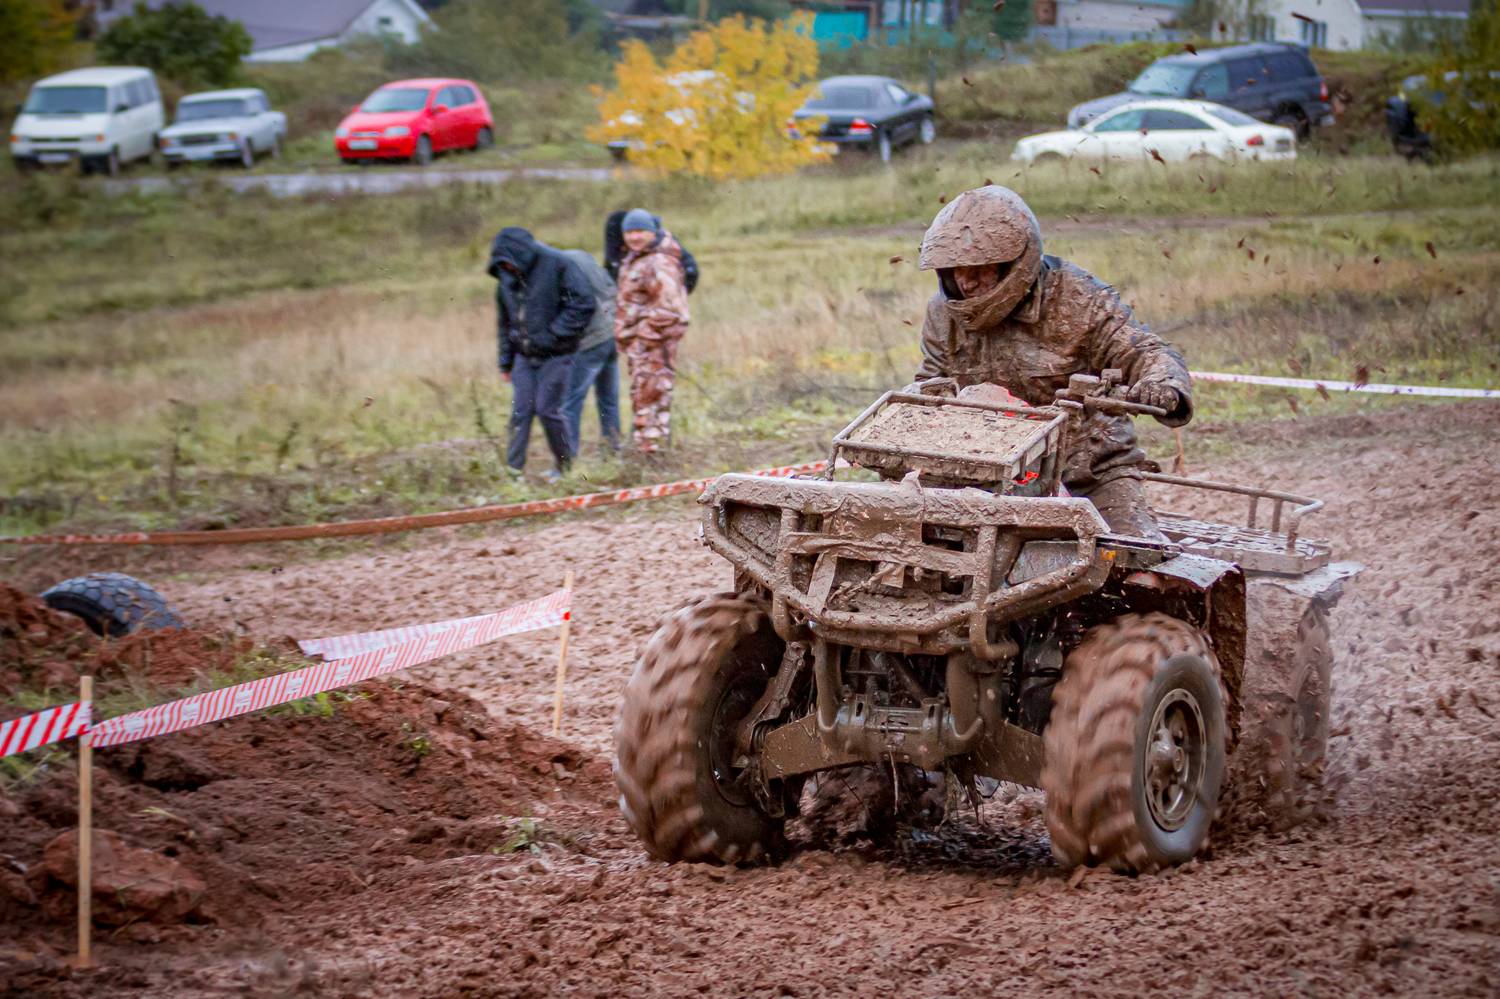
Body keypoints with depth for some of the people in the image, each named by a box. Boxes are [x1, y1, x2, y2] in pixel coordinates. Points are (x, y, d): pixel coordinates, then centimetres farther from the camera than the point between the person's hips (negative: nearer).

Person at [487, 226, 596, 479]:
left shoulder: (557, 265, -13)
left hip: (555, 354, -5)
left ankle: (565, 466, 12)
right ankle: (513, 468, -1)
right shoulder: (507, 277, 6)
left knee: (548, 409, -5)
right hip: (524, 355, 5)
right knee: (521, 411, -2)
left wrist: (555, 334, -17)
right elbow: (506, 321, 17)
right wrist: (505, 361, 14)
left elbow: (584, 303, -15)